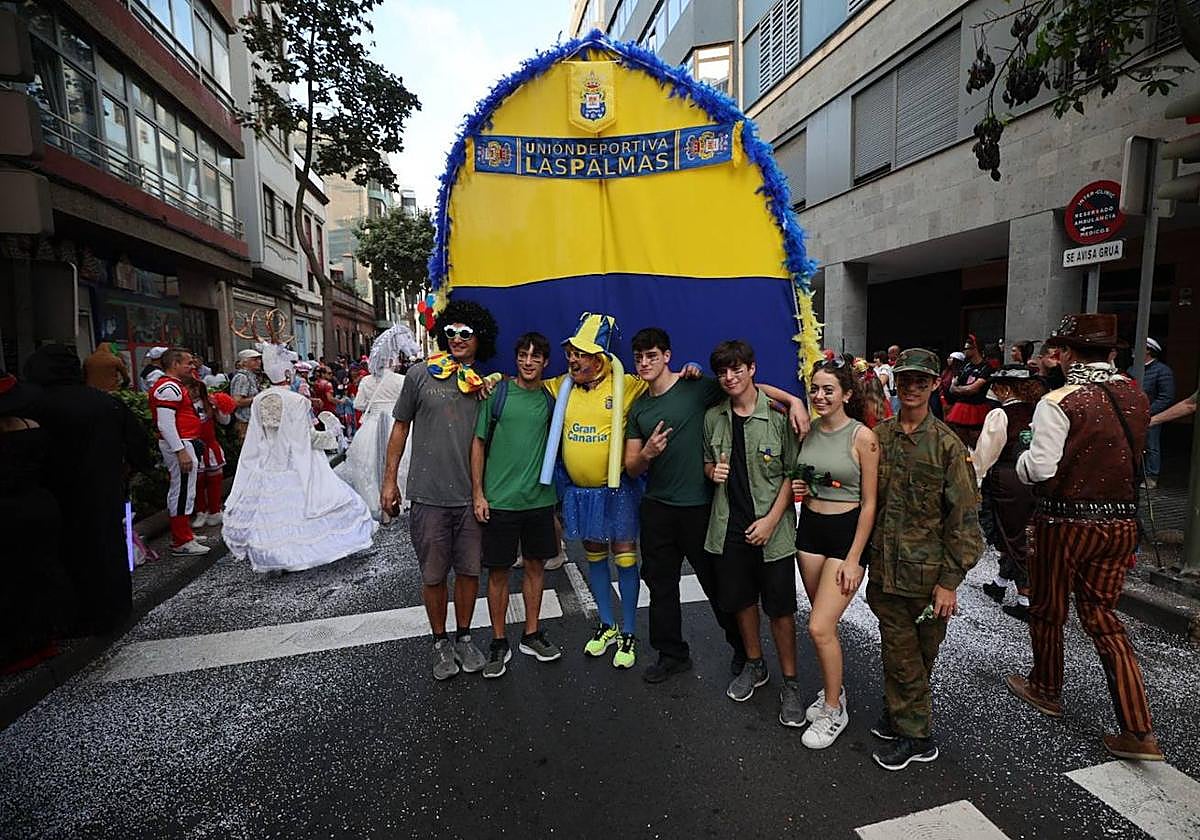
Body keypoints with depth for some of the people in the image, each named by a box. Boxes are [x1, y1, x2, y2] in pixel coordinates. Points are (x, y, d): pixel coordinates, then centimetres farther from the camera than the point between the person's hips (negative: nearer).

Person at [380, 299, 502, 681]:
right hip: (428, 495, -2)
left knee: (469, 570, 12)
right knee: (433, 575, 10)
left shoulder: (485, 386, 4)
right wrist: (389, 480, 4)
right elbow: (401, 427, 5)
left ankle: (464, 637, 32)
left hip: (471, 496, 2)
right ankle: (440, 642, 30)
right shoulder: (421, 374, -1)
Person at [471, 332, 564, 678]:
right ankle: (499, 643, 22)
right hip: (500, 500, -3)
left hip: (540, 498, 4)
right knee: (499, 571, 6)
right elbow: (479, 443, -2)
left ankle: (531, 635, 30)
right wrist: (477, 493, -6)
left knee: (536, 565, 13)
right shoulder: (497, 393, -4)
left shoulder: (551, 399, 5)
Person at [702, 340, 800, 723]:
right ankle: (754, 665, 40)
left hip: (772, 526, -4)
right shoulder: (713, 417, 3)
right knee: (742, 600, 18)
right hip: (730, 525, 4)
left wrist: (771, 519, -14)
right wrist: (713, 471, -6)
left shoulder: (778, 415, -11)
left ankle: (790, 682, 25)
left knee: (780, 608, 5)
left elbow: (793, 473, -8)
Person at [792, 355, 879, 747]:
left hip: (847, 531, -5)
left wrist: (853, 559, -12)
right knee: (824, 622, 15)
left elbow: (869, 503, -11)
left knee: (819, 627, -8)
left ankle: (833, 711, 14)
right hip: (810, 527, 5)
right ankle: (833, 690, 36)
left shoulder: (862, 437, -13)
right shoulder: (808, 431, 2)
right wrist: (797, 489, -3)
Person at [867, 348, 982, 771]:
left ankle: (914, 735, 28)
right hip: (884, 568, 3)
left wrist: (950, 581, -10)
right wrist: (863, 557, 9)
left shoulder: (947, 443, -8)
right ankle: (900, 717, 34)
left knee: (917, 653, 11)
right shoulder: (879, 436, 2)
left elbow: (963, 517, -8)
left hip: (926, 572, -3)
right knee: (898, 651, 14)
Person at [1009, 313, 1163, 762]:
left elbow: (1040, 469, -20)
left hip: (1067, 521, -6)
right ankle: (1139, 732, 14)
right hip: (1121, 521, 6)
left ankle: (1045, 689, 35)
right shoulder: (1137, 397, 3)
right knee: (1102, 617, 15)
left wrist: (1022, 459, 0)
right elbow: (1132, 456, 14)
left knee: (1048, 611, 15)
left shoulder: (1058, 401, -18)